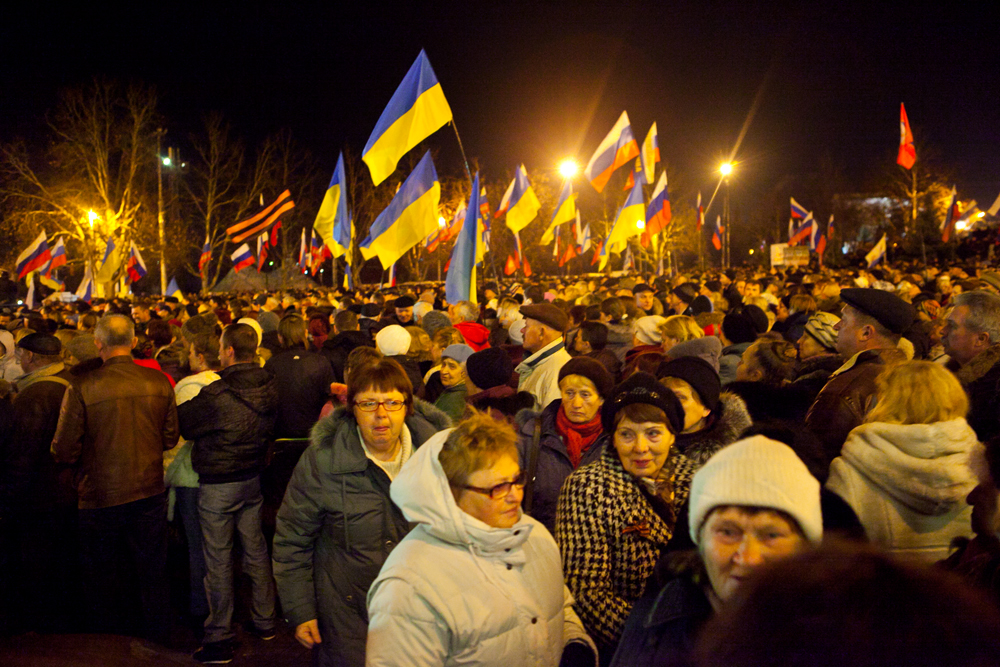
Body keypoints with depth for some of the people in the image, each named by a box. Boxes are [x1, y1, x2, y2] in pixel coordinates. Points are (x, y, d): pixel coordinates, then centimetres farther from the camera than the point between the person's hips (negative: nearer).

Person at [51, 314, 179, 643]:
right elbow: (170, 437, 3)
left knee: (100, 576, 17)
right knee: (153, 572, 17)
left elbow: (64, 450, -12)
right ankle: (159, 639, 30)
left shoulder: (82, 387, -16)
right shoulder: (159, 382, -7)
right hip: (150, 491, 2)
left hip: (100, 495, -2)